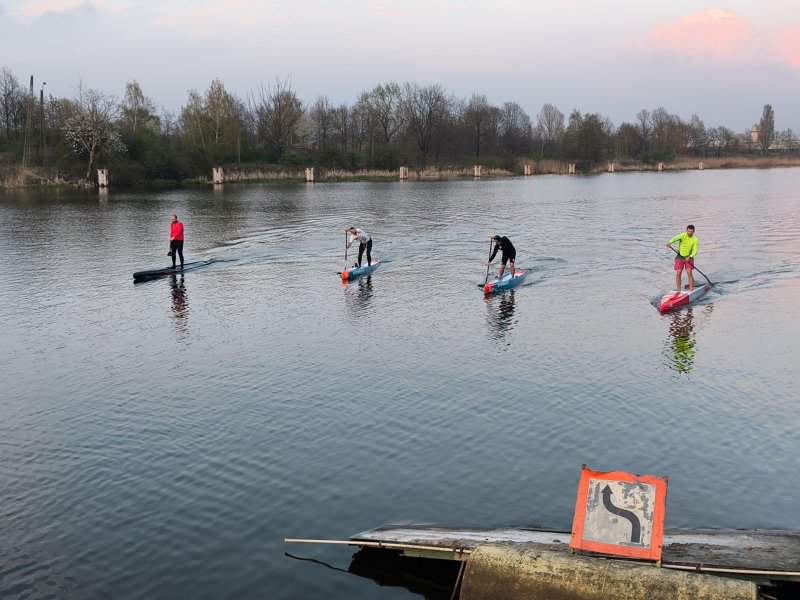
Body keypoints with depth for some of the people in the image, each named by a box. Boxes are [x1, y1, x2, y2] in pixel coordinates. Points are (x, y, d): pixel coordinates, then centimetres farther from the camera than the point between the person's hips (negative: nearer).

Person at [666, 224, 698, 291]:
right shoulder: (683, 235, -11)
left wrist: (689, 257, -33)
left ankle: (691, 290, -3)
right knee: (678, 273, -3)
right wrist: (670, 243, -51)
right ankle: (678, 290, 7)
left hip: (689, 257, 0)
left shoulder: (695, 240, -11)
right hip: (680, 256, 1)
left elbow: (695, 251, -15)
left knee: (689, 273, -10)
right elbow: (675, 238, -30)